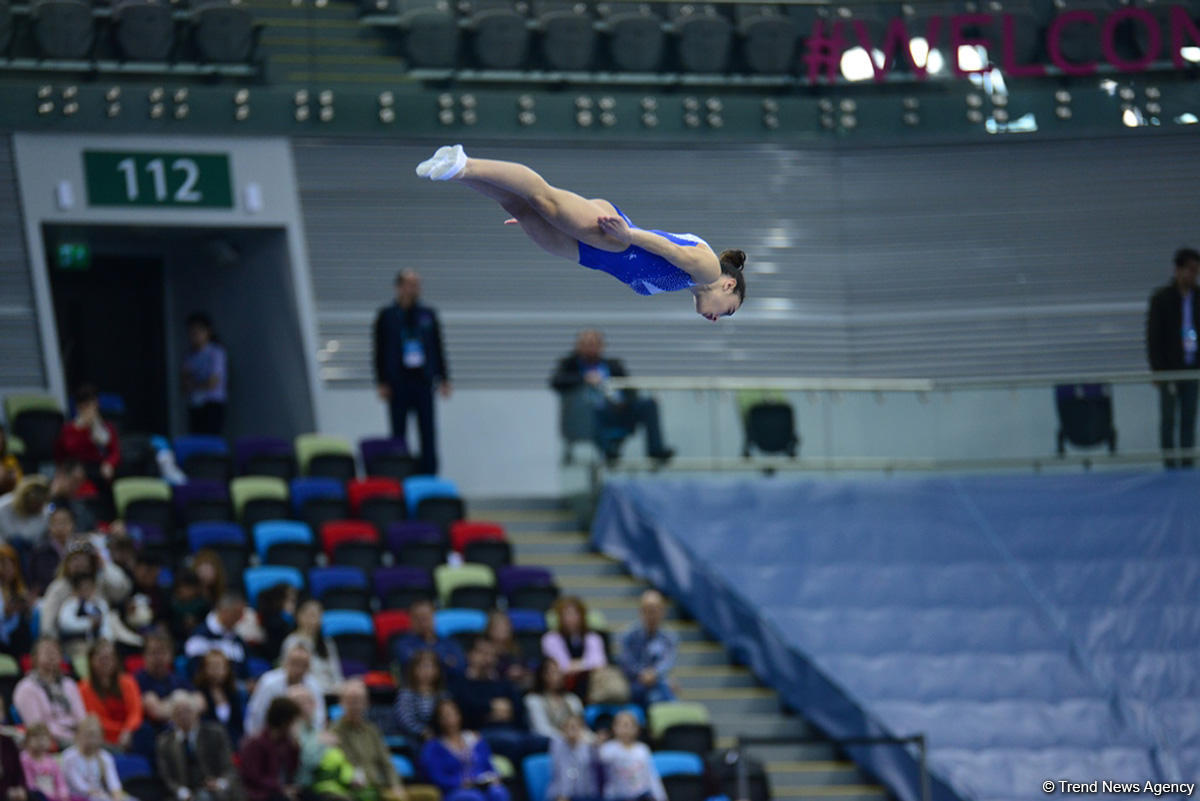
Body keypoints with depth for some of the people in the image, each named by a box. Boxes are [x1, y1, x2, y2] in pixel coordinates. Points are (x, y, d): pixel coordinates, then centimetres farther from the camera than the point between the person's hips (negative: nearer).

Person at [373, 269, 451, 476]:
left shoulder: (428, 315, 10)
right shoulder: (387, 316, 3)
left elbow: (438, 348, 13)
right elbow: (379, 351, 2)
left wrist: (443, 379, 8)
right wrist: (382, 383, -5)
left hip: (423, 381, 2)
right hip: (398, 383, -2)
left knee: (428, 434, 0)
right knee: (399, 432, 1)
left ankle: (428, 473, 4)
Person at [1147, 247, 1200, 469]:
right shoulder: (1162, 298, -4)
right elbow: (1153, 337, -4)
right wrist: (1158, 370, -10)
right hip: (1169, 369, -3)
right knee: (1168, 419, 1)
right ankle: (1170, 465, 4)